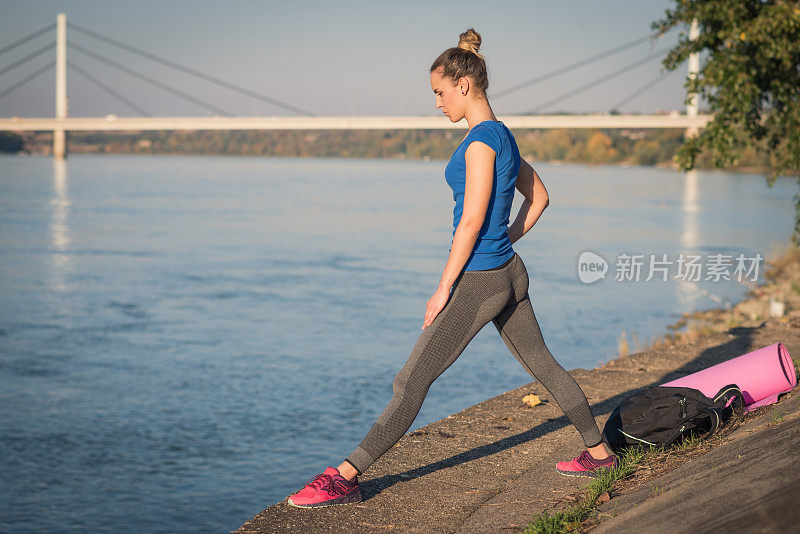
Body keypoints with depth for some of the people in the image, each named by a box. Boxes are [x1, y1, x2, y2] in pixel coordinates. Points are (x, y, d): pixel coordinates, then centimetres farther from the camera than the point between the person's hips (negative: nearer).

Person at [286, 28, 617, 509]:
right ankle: (599, 452, 31)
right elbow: (540, 197, 23)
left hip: (477, 283, -9)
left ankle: (346, 477, -5)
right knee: (542, 363, 21)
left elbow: (471, 221, -21)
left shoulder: (481, 140, -18)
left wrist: (444, 289, -16)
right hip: (510, 274, 9)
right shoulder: (504, 136, 11)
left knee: (413, 380, -7)